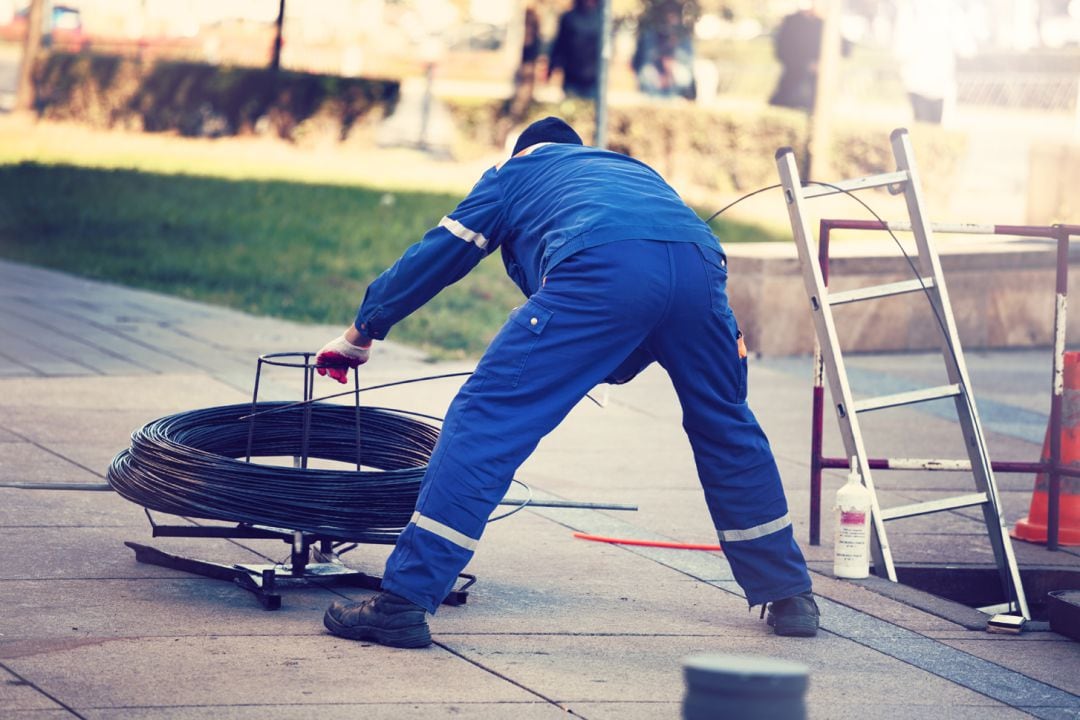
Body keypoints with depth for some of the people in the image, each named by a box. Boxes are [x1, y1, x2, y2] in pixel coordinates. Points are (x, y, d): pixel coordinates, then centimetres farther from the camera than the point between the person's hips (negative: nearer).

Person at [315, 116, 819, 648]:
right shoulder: (636, 169, 46)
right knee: (726, 428, 26)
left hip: (602, 270, -4)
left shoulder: (516, 171, 35)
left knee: (487, 420, -1)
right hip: (700, 262, 5)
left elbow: (433, 257, 38)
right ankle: (789, 598, 35)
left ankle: (404, 601, -7)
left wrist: (359, 335, 47)